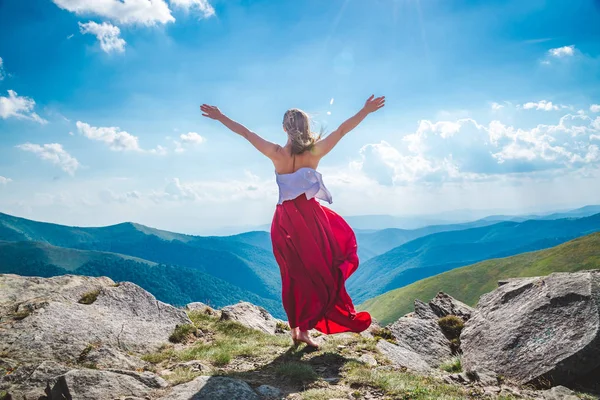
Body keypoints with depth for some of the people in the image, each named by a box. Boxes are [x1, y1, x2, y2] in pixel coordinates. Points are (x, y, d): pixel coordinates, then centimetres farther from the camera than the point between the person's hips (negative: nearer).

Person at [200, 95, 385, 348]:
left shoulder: (277, 154, -6)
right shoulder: (315, 152, -8)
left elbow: (246, 133, 1)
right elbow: (342, 130, -3)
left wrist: (220, 117, 10)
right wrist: (367, 110, 4)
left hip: (285, 219, 2)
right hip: (310, 216, -2)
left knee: (295, 275, 13)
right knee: (319, 270, 14)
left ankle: (297, 328, 21)